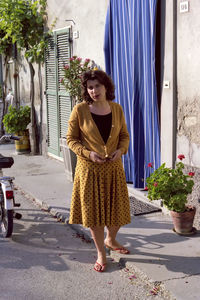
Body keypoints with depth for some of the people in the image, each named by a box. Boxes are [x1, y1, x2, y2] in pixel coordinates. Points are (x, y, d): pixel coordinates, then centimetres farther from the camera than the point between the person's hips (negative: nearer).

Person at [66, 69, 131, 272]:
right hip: (89, 169, -3)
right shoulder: (80, 110, -9)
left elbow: (124, 135, 11)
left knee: (117, 208, 12)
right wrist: (88, 153, -19)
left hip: (114, 168, 3)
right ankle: (101, 254, 22)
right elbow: (71, 139, -4)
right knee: (93, 210, 4)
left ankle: (110, 240, 42)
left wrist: (121, 149, -9)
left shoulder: (116, 109, 2)